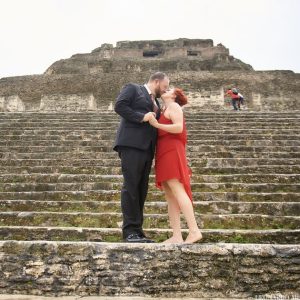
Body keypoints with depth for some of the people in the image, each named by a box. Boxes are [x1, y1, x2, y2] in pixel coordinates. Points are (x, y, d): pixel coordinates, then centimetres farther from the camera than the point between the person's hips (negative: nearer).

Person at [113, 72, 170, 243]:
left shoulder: (156, 102, 28)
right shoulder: (133, 88, 8)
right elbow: (119, 106, -7)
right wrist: (142, 117, -12)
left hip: (147, 148, 8)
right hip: (131, 145, -7)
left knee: (141, 189, 5)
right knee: (131, 187, -9)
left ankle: (138, 230, 9)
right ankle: (130, 231, -5)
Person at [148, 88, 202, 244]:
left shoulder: (173, 106, 3)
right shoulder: (164, 110, 29)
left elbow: (179, 127, -12)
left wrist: (157, 124, -16)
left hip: (171, 152, -9)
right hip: (164, 154, 9)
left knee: (176, 190, -19)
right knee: (170, 195, -2)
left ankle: (194, 231, -21)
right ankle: (177, 236, -5)